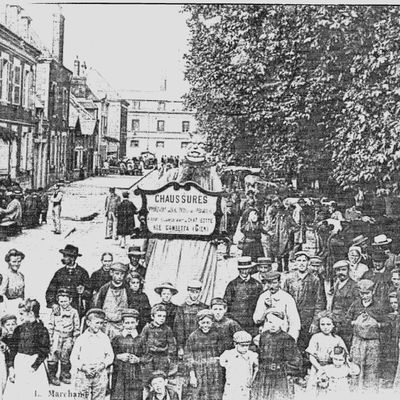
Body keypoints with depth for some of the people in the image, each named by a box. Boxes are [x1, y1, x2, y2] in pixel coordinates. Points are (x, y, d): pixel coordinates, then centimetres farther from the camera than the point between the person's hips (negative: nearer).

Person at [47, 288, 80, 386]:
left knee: (65, 354, -7)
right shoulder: (55, 311, 8)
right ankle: (52, 376, 0)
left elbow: (77, 327, 7)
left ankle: (64, 375, 8)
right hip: (57, 335, 1)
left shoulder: (73, 312, 4)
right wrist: (51, 337, 4)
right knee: (54, 353, -9)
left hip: (68, 336, -1)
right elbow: (50, 325, 11)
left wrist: (74, 339, 3)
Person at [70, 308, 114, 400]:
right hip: (83, 375, -1)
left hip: (100, 376, 1)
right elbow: (73, 358, 2)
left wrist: (103, 364, -8)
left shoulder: (104, 338, 4)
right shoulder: (81, 338, 0)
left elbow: (110, 356, 9)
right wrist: (83, 367, -12)